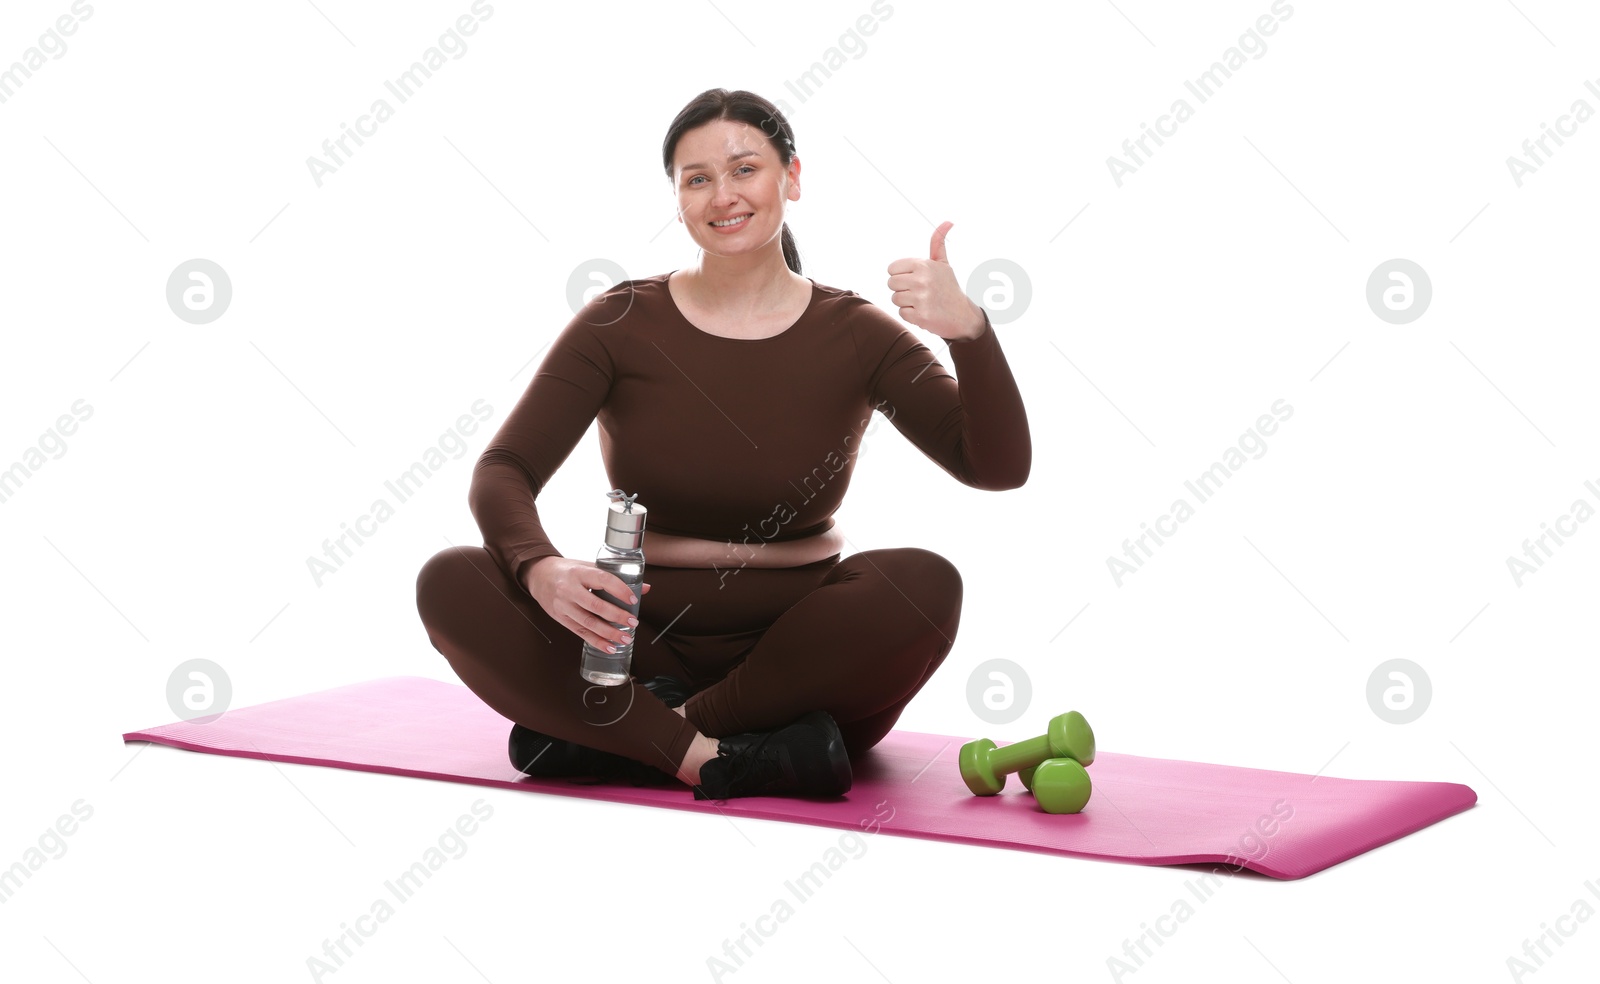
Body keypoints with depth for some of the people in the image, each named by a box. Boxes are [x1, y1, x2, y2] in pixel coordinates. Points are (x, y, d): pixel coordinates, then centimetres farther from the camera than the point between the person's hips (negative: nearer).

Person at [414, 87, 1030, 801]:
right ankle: (711, 757, -29)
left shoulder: (856, 335, 0)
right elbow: (502, 471, -7)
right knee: (450, 583, -22)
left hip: (799, 647, 0)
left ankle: (611, 735, -22)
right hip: (644, 642, 0)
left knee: (926, 584, -31)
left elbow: (999, 467, -10)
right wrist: (542, 569, -30)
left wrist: (967, 329, -28)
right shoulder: (621, 322, 1)